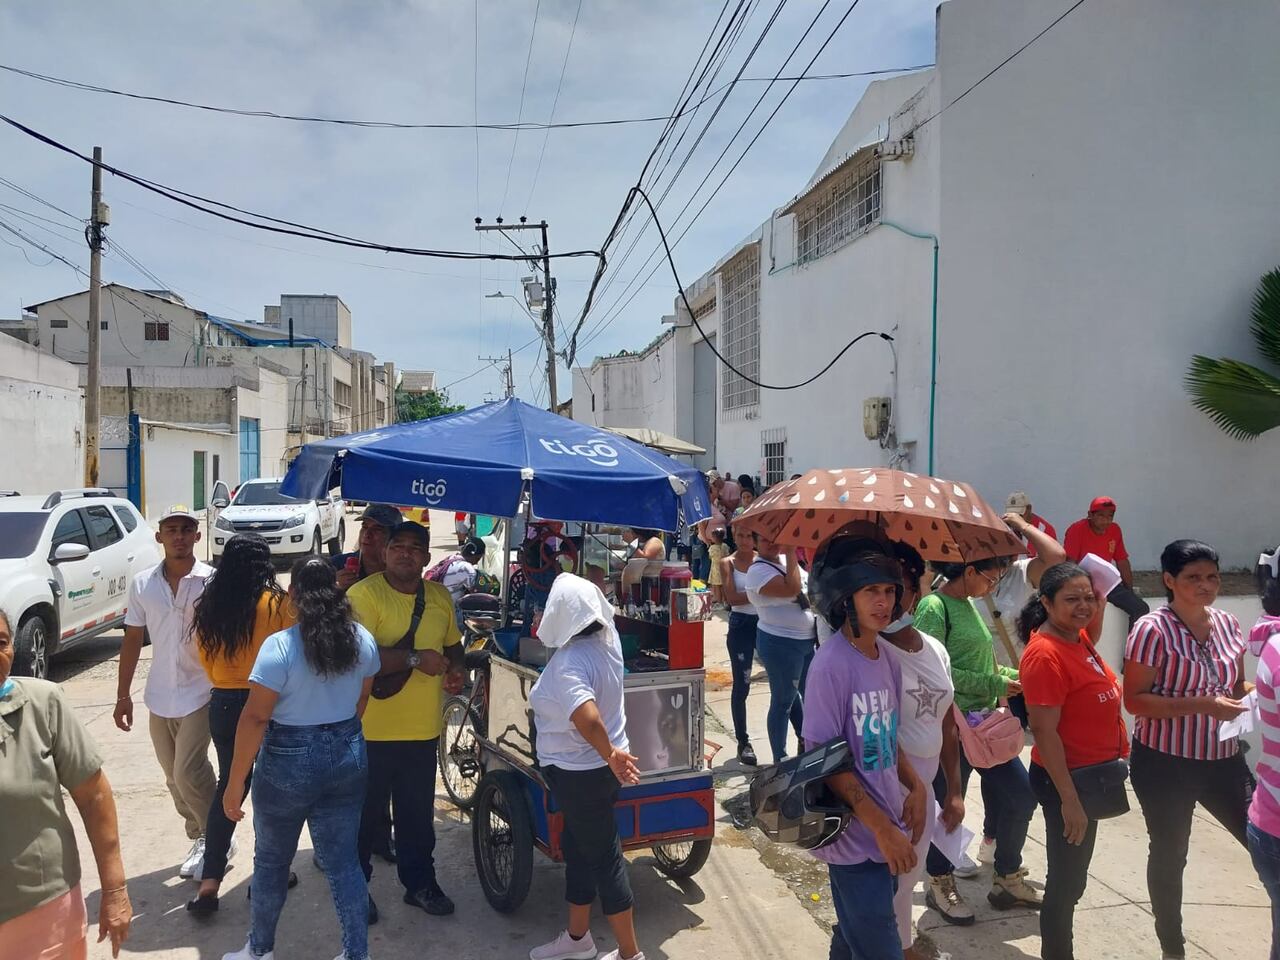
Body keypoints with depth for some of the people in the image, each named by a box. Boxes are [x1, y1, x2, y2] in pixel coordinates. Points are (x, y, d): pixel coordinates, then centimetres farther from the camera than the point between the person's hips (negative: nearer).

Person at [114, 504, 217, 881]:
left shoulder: (213, 580, -11)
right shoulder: (142, 584, 1)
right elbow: (132, 640, 8)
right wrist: (123, 695, 8)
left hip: (201, 693, -5)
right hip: (159, 697, 5)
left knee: (188, 773, -10)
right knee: (175, 778, 14)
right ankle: (200, 838, 32)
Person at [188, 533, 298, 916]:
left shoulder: (208, 606, -1)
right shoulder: (277, 604, -15)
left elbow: (205, 661, 9)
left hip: (223, 705, 4)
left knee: (228, 785, 16)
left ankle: (209, 882, 12)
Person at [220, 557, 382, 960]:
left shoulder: (279, 646, -19)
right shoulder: (363, 640, -3)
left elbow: (254, 719, -18)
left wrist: (235, 784, -10)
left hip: (289, 762, -4)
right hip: (348, 756, 4)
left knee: (271, 860, 17)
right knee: (343, 861, 13)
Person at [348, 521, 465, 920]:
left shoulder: (440, 597, 7)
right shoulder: (364, 594, -13)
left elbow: (453, 644, 21)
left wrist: (455, 669, 1)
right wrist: (415, 659, -24)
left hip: (424, 729, 5)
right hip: (371, 728, -5)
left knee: (418, 814, 18)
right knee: (364, 813, 10)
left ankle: (420, 883, 34)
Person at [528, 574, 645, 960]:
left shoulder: (569, 663, -29)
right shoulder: (607, 639, -4)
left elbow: (589, 719, -42)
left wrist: (610, 754, -29)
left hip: (580, 773, -9)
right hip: (594, 768, 9)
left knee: (603, 857, 4)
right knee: (577, 847, 22)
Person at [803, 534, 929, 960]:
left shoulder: (887, 658, 6)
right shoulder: (832, 662, -19)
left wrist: (916, 787, 0)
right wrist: (882, 828, -19)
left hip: (887, 830, 8)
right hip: (856, 835, -8)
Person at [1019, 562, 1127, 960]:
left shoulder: (1075, 637, 0)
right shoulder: (1046, 654, -26)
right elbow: (1044, 732, -26)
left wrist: (1099, 598, 8)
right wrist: (1069, 799, -24)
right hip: (1066, 778, -10)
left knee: (1073, 874, 25)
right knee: (1067, 878, 5)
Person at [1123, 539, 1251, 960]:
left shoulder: (1228, 624, 2)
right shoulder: (1153, 629, -17)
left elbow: (1236, 687, 13)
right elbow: (1135, 700, -18)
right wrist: (1201, 705, -26)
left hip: (1224, 760, 5)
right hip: (1165, 764, -5)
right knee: (1169, 854, 12)